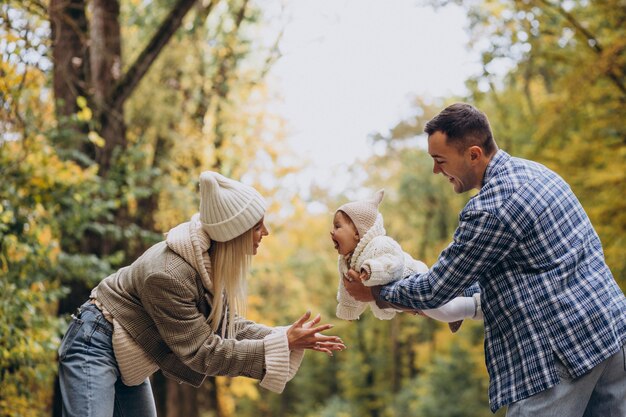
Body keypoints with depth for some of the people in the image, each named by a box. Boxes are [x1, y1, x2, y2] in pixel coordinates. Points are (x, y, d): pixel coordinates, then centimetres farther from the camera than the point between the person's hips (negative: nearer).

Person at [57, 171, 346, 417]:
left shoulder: (211, 260, -7)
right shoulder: (168, 274, -32)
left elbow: (226, 325, 2)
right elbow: (202, 351, -26)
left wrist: (288, 339, -9)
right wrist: (281, 344, -27)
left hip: (127, 359, 9)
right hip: (96, 345, -9)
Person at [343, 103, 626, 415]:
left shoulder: (491, 210, -18)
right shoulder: (532, 171, 13)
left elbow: (436, 290, -7)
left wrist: (375, 294, 8)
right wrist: (464, 296, 27)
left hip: (564, 348, -10)